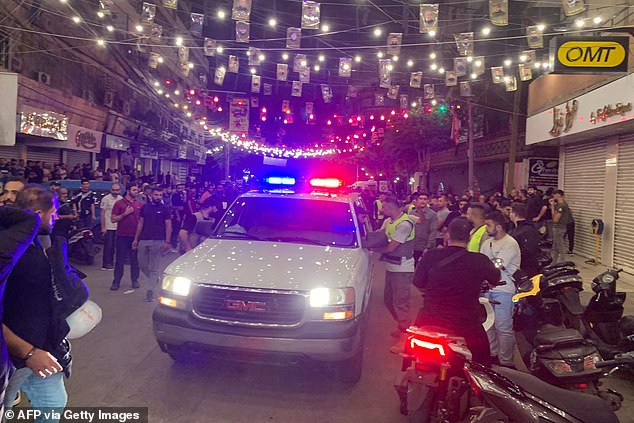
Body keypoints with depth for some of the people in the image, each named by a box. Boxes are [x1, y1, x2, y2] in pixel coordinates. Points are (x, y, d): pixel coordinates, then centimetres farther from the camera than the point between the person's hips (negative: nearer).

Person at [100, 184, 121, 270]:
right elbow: (102, 213, -5)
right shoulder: (106, 199, -6)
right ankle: (106, 264, 7)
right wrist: (103, 227, -9)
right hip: (108, 227, -4)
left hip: (118, 227, 4)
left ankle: (111, 263, 20)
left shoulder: (121, 199, 7)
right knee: (108, 246, -1)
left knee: (113, 246, 11)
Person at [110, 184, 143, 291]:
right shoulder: (119, 203, 1)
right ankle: (116, 282, 9)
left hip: (135, 235, 2)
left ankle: (135, 280, 16)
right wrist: (125, 214, -14)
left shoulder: (140, 204, 9)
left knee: (135, 260, 7)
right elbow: (113, 219, -3)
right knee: (120, 260, 3)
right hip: (122, 235, -2)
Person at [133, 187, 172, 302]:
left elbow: (168, 226, -2)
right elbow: (140, 223, 13)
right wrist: (136, 239, 8)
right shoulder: (145, 207, 10)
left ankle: (150, 291, 4)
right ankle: (155, 280, 33)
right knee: (142, 265, 9)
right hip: (143, 240, 4)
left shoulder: (165, 209, 0)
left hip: (157, 241, -4)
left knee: (154, 267, 0)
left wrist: (167, 242, -10)